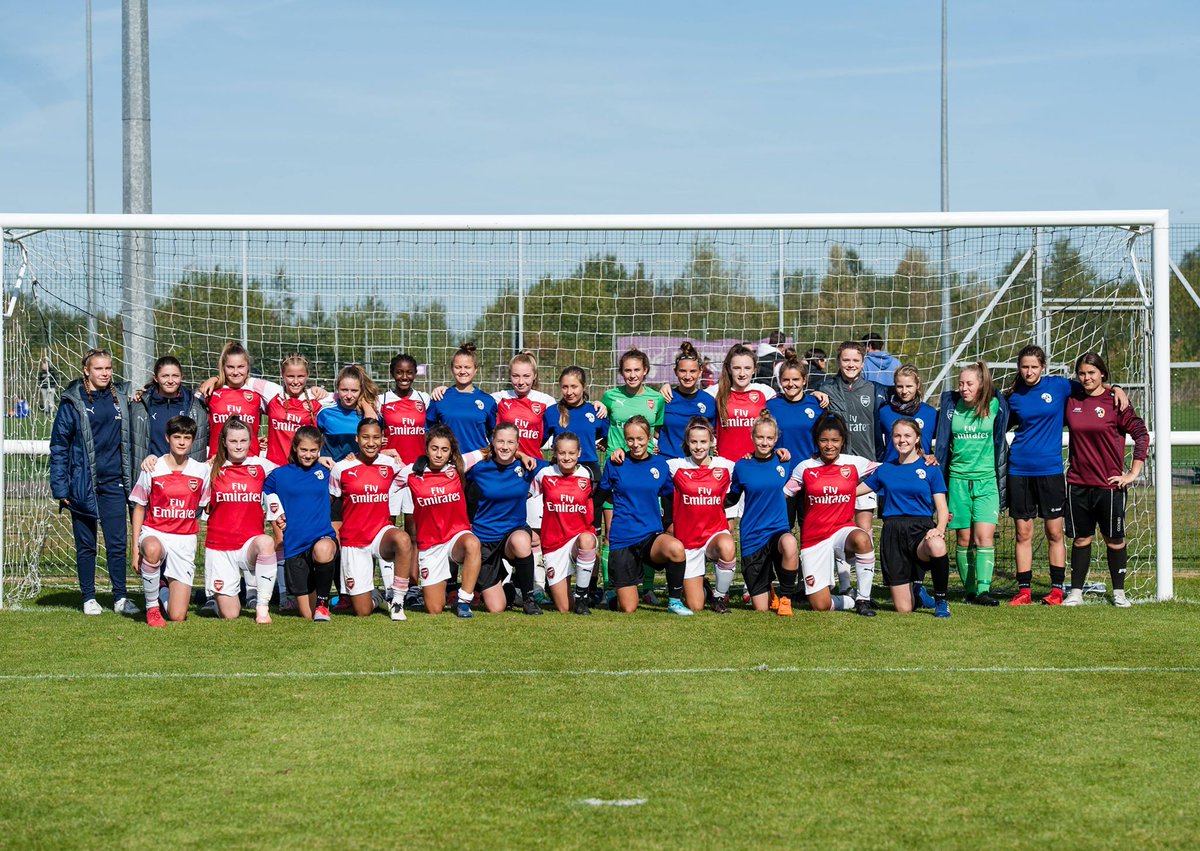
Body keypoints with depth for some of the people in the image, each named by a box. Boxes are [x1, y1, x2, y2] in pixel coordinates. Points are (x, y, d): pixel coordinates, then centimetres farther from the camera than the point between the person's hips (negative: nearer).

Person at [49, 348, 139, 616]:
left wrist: (130, 479, 9)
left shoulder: (121, 398, 8)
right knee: (86, 546, 6)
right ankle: (89, 598, 16)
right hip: (83, 485, -3)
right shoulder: (72, 403, -4)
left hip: (113, 484, 3)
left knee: (118, 544, 2)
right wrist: (60, 488, -8)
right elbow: (58, 447, -3)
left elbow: (128, 441, 15)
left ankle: (120, 598, 11)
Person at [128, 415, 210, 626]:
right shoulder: (152, 469, -3)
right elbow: (139, 508, 2)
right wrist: (136, 547, -3)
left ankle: (167, 589, 31)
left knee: (177, 616, -7)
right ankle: (152, 605, -19)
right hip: (155, 533, -1)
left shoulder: (202, 471, 2)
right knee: (152, 549, -43)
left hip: (185, 540, 1)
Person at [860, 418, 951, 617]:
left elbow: (942, 507, 0)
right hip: (893, 533, 2)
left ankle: (941, 601, -16)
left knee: (937, 546, -43)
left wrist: (940, 528, -18)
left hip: (921, 528, -2)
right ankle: (916, 590, 35)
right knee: (904, 609, -5)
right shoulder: (885, 469, 13)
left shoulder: (930, 469, 6)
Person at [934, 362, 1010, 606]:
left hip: (987, 479, -2)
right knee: (964, 539, 3)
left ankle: (984, 590, -17)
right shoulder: (952, 406, 4)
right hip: (958, 479, 2)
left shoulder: (996, 405, 0)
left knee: (984, 536, -14)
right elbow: (943, 442, 12)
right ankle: (969, 590, 11)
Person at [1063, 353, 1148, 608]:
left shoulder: (1115, 402, -5)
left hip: (1109, 484, -2)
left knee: (1114, 539, 6)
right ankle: (1076, 592, 14)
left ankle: (1119, 593, 17)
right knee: (1080, 539, 8)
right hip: (1078, 484, 2)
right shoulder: (1071, 400, 5)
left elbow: (1142, 434, -6)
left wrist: (1133, 473, -8)